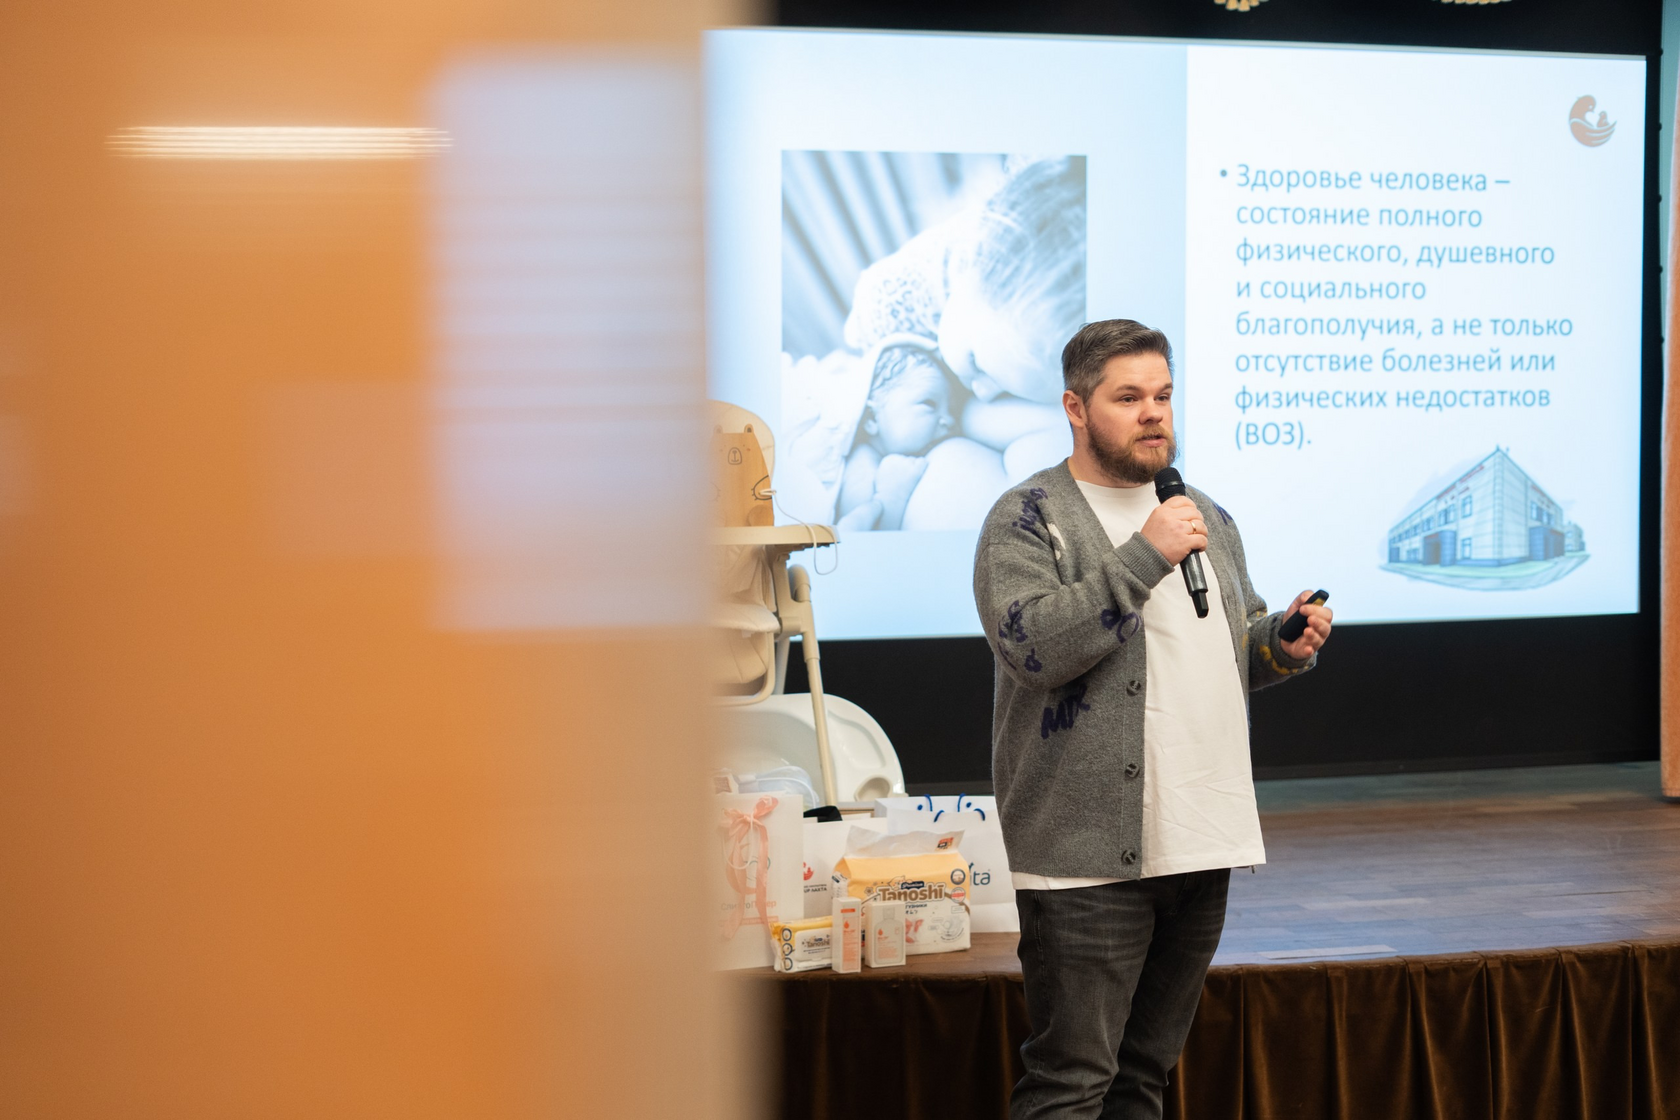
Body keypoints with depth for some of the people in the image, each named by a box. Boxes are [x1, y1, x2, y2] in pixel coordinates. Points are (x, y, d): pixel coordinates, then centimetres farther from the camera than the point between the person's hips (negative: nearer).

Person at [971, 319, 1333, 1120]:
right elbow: (1030, 643, -20)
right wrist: (1144, 558, -21)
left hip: (1200, 844, 7)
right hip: (1088, 854, -7)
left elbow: (1237, 648, 27)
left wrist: (1284, 642, 4)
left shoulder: (1206, 518, 18)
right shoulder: (1027, 519, -5)